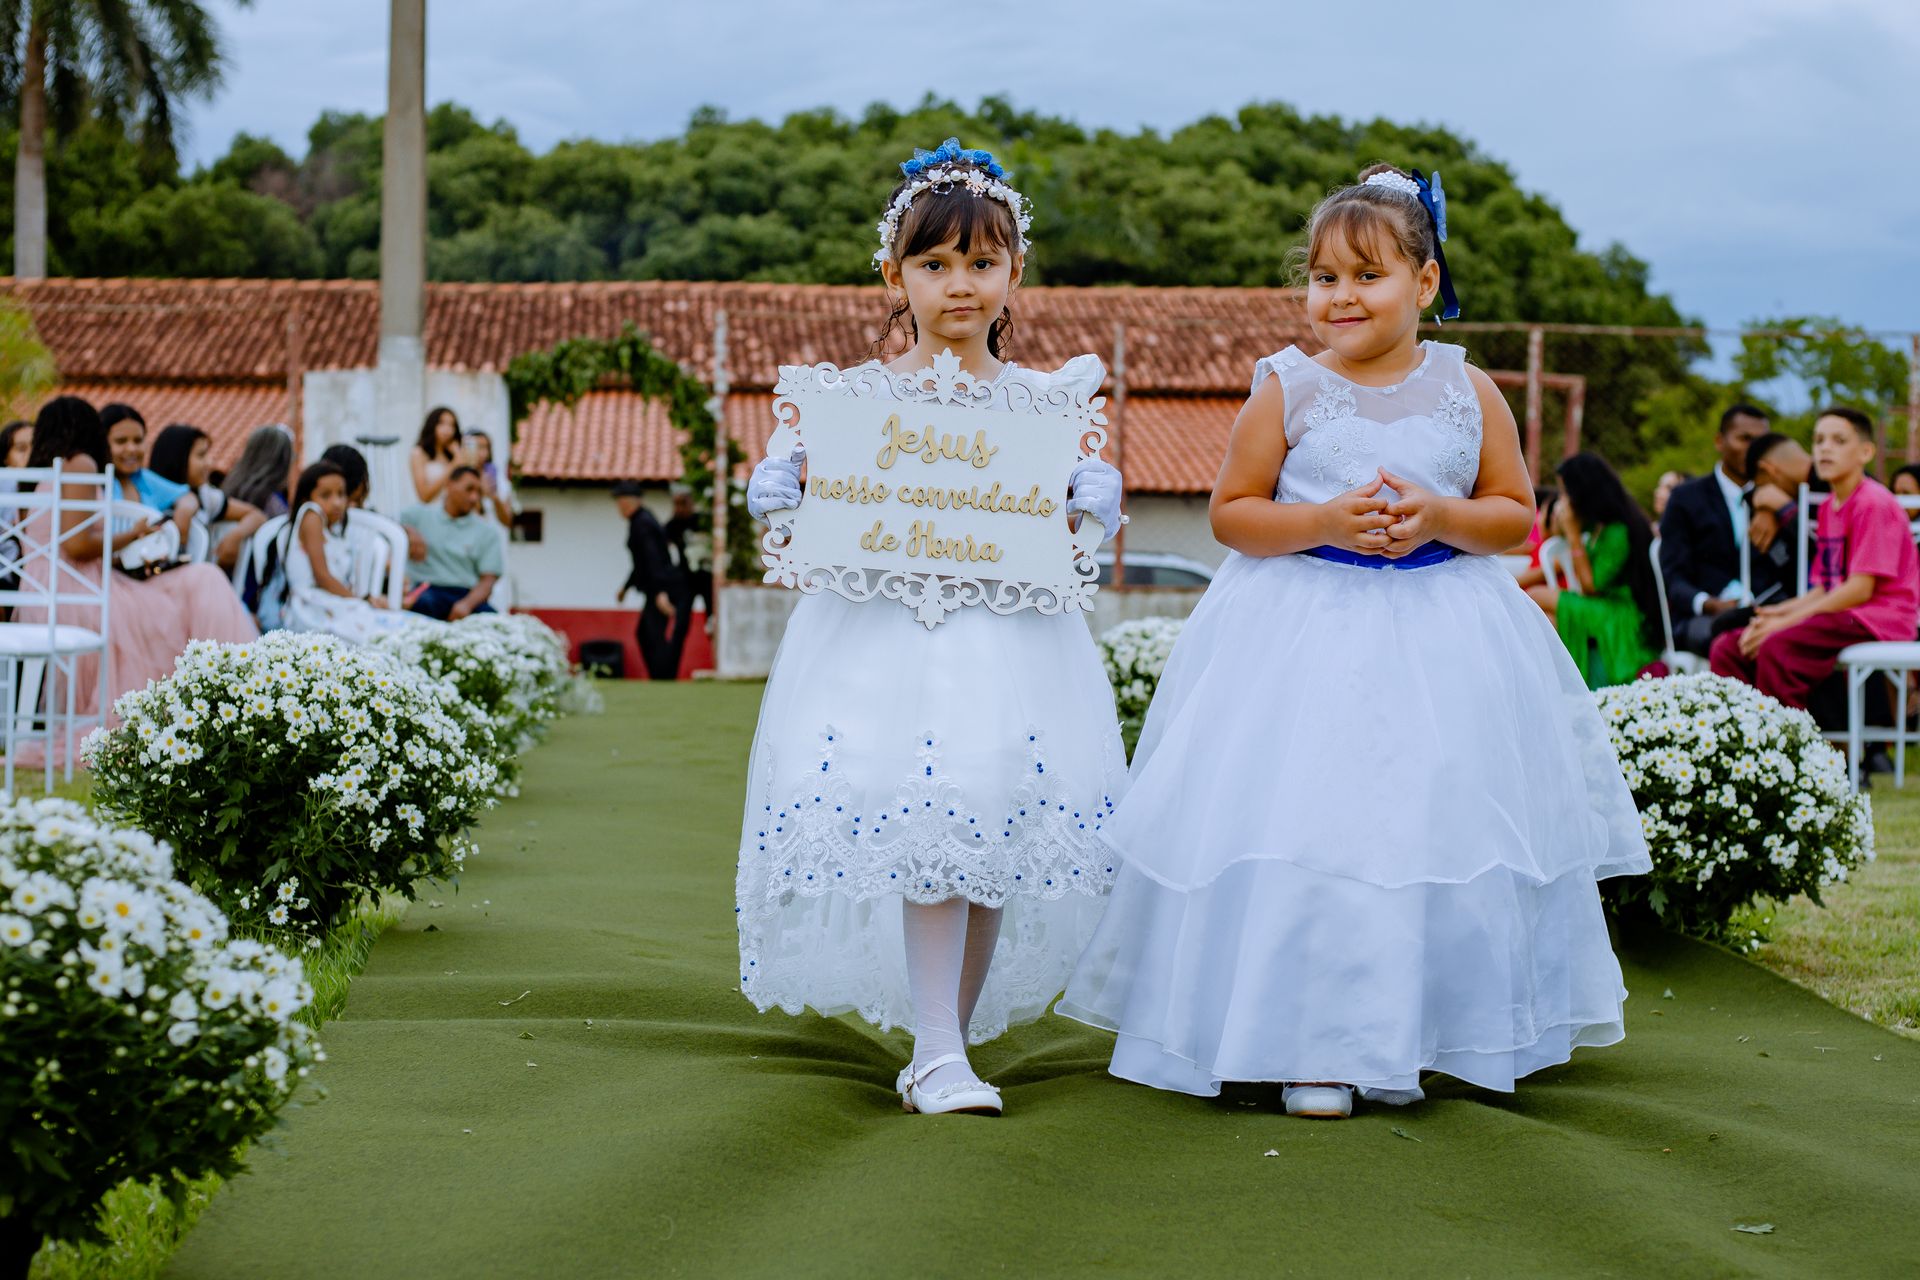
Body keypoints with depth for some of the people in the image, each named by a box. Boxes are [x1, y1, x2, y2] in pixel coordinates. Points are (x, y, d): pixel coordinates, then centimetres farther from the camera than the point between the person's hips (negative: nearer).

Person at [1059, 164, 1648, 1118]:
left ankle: (1395, 1041, 16)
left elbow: (1515, 516, 6)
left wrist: (1439, 516, -13)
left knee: (1428, 830, 3)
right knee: (1299, 839, -6)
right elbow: (1232, 512, 0)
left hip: (1439, 639, 2)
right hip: (1304, 635, -2)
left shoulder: (1467, 391, 3)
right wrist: (1327, 521, -16)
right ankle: (1308, 1043, 5)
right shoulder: (1286, 389, -1)